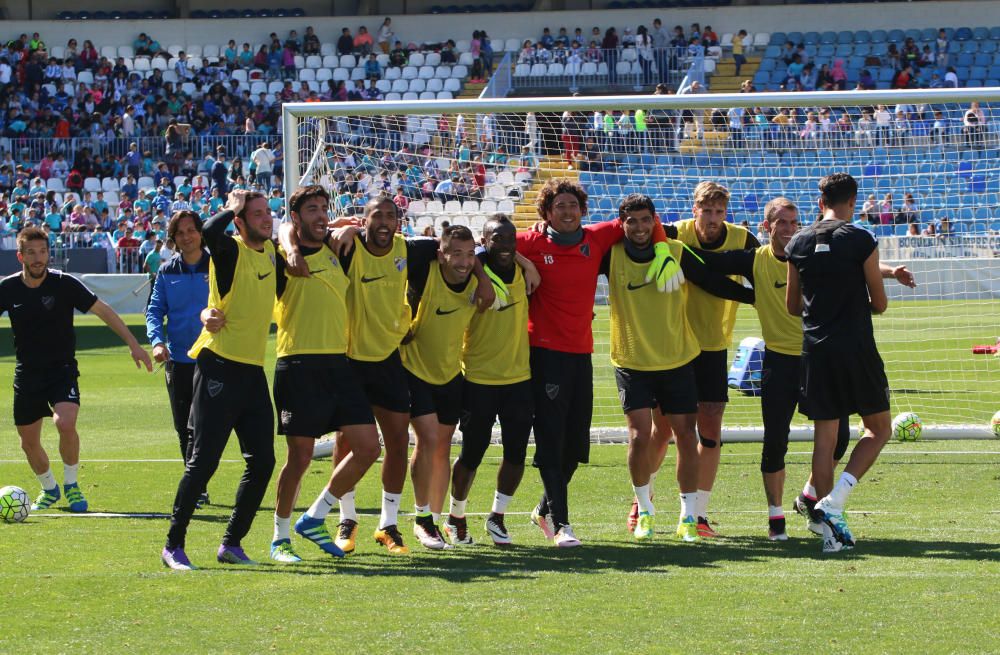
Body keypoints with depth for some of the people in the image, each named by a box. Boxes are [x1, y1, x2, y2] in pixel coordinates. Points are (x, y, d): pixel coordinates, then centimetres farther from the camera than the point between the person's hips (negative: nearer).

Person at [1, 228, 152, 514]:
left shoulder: (64, 284, -11)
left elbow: (102, 310, -6)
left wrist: (133, 343, -9)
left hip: (62, 369, -3)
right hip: (27, 373, 3)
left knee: (65, 423, -27)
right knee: (28, 441, 7)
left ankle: (71, 485, -4)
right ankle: (49, 488, 35)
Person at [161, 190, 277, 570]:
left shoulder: (270, 250, 12)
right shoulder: (230, 251, -9)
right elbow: (210, 232, -33)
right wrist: (232, 208, -15)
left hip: (253, 369, 7)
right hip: (219, 366, -7)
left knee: (262, 461, 3)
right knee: (204, 460, -7)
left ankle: (232, 543, 14)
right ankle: (173, 545, 2)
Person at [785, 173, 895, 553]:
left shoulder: (799, 244, 5)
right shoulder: (861, 241, -7)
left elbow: (792, 306, 13)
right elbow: (880, 304, -1)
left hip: (815, 350, 4)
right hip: (856, 348, -4)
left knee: (824, 438, 7)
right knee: (878, 430, 10)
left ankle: (832, 529, 3)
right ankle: (833, 503, -8)